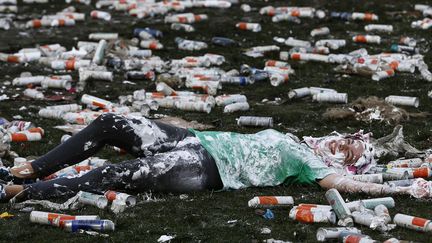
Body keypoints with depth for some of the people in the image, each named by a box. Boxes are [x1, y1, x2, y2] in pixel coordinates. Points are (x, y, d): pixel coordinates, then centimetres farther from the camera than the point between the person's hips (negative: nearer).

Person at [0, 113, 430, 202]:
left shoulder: (314, 165, -4)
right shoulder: (296, 141, 18)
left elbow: (346, 185, -18)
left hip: (203, 170, -8)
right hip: (192, 140, 8)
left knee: (115, 177, -23)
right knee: (109, 123, 0)